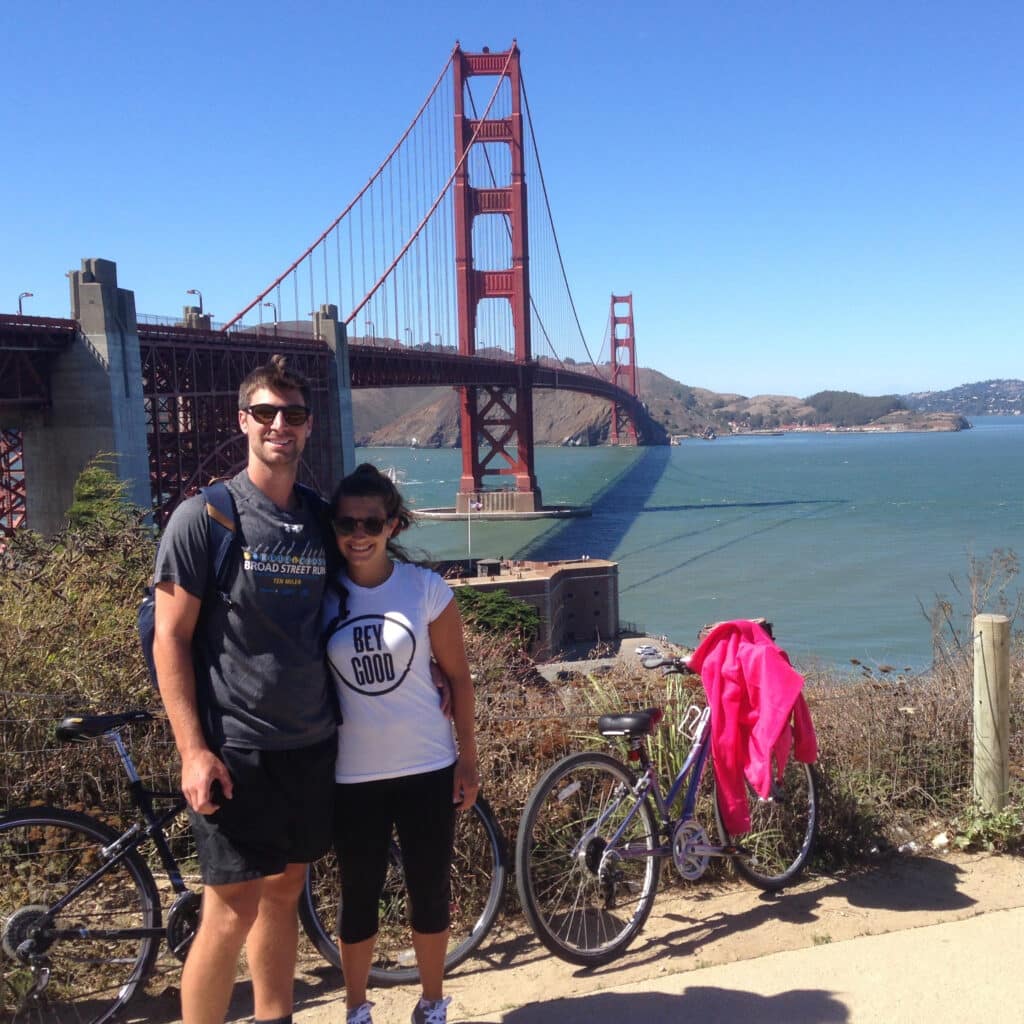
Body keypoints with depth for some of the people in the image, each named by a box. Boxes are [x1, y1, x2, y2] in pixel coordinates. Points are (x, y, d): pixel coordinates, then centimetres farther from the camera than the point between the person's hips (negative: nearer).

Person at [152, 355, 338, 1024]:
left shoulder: (322, 519, 5)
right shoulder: (204, 517, -9)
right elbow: (170, 639, -9)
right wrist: (194, 750, -14)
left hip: (311, 744, 5)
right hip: (235, 751, -5)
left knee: (284, 893, 17)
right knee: (232, 913, 0)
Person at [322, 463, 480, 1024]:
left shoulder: (426, 588, -6)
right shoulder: (321, 595, -5)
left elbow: (458, 676, 1)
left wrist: (468, 757, 1)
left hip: (427, 767, 0)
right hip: (353, 776, 0)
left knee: (431, 890, 12)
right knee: (359, 896, 12)